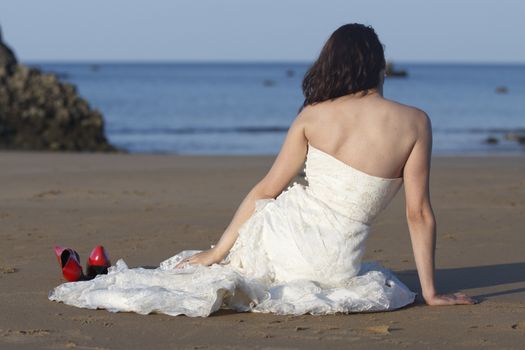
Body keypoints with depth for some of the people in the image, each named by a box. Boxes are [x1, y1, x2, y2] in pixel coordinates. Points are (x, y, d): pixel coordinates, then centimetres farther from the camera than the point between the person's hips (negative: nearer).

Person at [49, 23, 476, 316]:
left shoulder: (313, 115, 2)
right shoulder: (414, 122, -3)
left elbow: (266, 190, 3)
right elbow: (419, 212, -3)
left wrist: (216, 252, 11)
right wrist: (431, 292, 4)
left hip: (284, 233, 2)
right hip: (334, 262, -2)